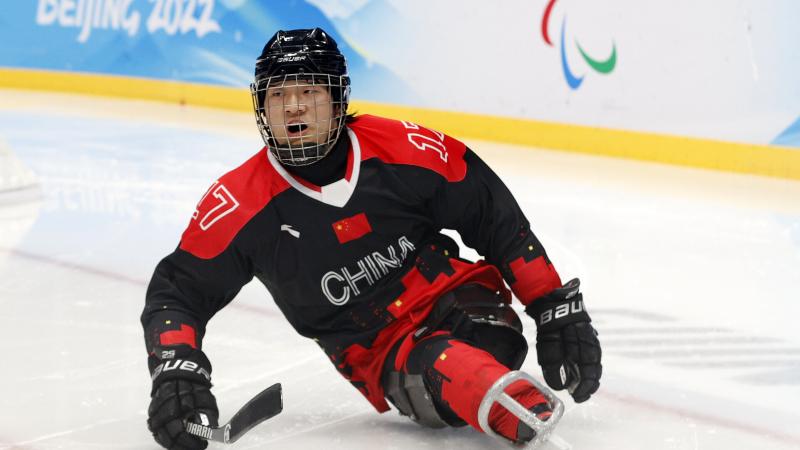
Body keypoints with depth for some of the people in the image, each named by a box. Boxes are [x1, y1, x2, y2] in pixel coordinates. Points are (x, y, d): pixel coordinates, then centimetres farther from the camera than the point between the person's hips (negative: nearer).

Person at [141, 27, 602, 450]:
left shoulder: (404, 149, -8)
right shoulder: (238, 205, -7)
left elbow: (500, 223, 0)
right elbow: (177, 292, -1)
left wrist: (558, 309, -3)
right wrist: (175, 375, -19)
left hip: (456, 297, 3)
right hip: (380, 356, -2)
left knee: (490, 333, -35)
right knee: (439, 366, -38)